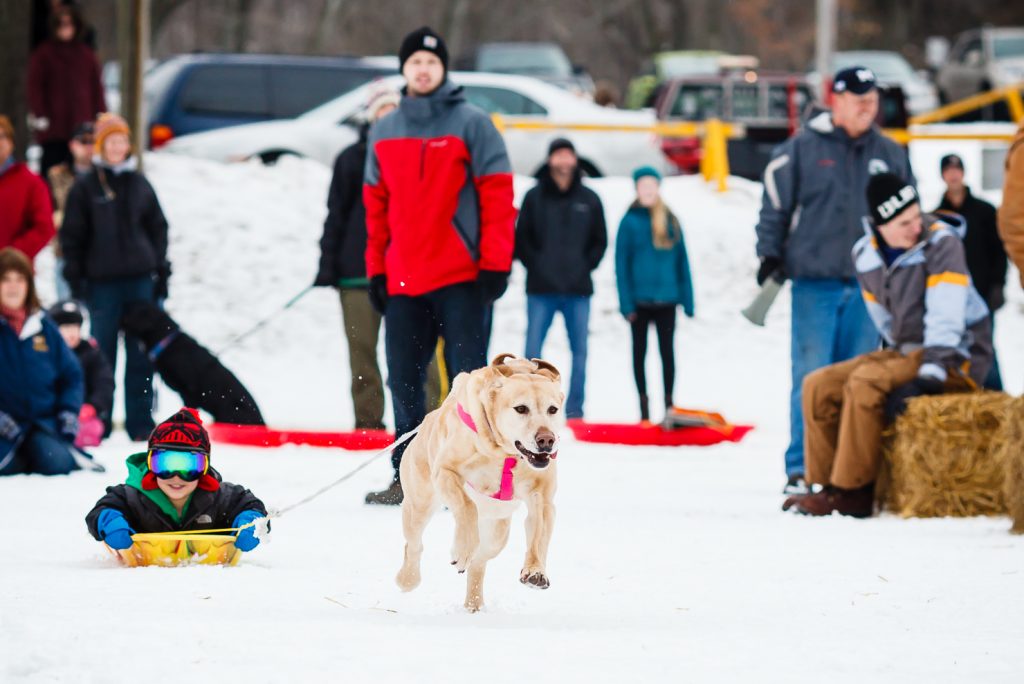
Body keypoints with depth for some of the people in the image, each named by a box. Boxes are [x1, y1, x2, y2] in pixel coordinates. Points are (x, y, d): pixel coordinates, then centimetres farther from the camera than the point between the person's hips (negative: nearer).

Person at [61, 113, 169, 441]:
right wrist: (75, 278, -3)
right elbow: (72, 236, 2)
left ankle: (140, 422, 8)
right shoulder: (85, 187, 1)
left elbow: (158, 228, 14)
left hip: (141, 279, 2)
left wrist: (161, 271, 8)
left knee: (141, 355, 3)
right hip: (103, 282, -2)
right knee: (102, 353, 1)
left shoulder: (140, 185, 9)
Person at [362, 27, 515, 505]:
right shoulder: (384, 133, 13)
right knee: (403, 380, 7)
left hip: (461, 278, -5)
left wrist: (495, 264, -11)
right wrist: (376, 270, 12)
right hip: (404, 282, 5)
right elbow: (377, 205, 17)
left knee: (467, 376, -5)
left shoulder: (471, 124, -1)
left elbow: (498, 195, -5)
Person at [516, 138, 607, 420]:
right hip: (541, 290, -2)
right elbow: (521, 238, 4)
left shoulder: (589, 199, 6)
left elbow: (600, 241, 12)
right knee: (533, 350, -5)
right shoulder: (534, 197, 1)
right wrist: (536, 265, -6)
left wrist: (584, 267, 0)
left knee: (580, 350, 3)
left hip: (578, 290, 2)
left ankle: (574, 408, 8)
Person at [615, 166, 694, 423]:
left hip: (665, 299, 2)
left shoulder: (671, 222, 4)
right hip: (640, 300, -1)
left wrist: (687, 300, 3)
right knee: (639, 351, 7)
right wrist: (626, 302, -10)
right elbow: (621, 263, -4)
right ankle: (643, 404, 13)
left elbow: (682, 262, 7)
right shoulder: (630, 221, -3)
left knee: (667, 351, 3)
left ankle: (669, 402, 11)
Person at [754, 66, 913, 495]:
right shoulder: (801, 149, 0)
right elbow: (775, 206, 4)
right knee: (812, 377, -6)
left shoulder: (890, 155, 11)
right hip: (815, 282, -3)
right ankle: (801, 468, -2)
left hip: (868, 283, 3)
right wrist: (770, 255, -3)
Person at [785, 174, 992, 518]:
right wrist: (901, 357, 4)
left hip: (956, 359, -7)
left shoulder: (941, 242, -17)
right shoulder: (866, 255, 2)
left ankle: (851, 493, -24)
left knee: (866, 382, -29)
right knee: (819, 386, -4)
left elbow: (946, 316, -25)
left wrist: (931, 372, -33)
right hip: (909, 350, 7)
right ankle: (825, 485, 1)